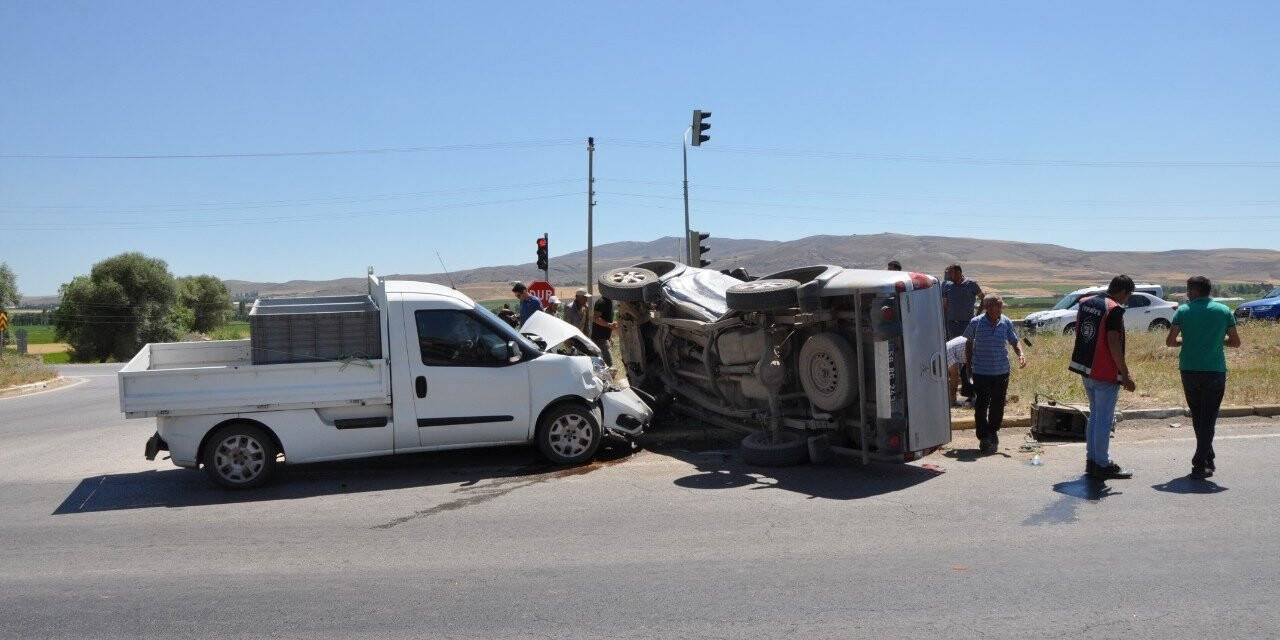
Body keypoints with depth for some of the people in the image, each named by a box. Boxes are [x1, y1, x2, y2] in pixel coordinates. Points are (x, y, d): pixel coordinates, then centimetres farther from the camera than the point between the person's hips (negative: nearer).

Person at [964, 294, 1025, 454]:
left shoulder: (1006, 322, -2)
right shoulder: (976, 322, -7)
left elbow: (1014, 342, 8)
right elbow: (969, 344, 5)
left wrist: (1021, 354, -12)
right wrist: (968, 365, 5)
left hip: (1001, 371, 2)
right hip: (980, 372, -2)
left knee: (998, 405, 10)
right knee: (981, 405, -1)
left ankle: (993, 432, 30)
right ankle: (984, 437, 8)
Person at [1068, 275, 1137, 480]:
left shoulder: (1085, 303, 9)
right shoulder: (1114, 310, -16)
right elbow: (1114, 344, -21)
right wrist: (1126, 375, -17)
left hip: (1086, 369, 8)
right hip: (1105, 373, -8)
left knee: (1094, 416, 18)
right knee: (1104, 420, 0)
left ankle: (1091, 459, 24)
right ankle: (1102, 465, 6)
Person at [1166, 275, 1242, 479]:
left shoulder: (1183, 311, -2)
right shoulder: (1224, 311, 2)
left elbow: (1169, 341, -7)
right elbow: (1236, 342, 5)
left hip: (1189, 370, 1)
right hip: (1215, 371, 0)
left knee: (1197, 417, 16)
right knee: (1208, 418, 3)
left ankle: (1208, 459, 27)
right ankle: (1200, 465, -2)